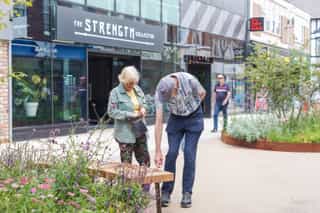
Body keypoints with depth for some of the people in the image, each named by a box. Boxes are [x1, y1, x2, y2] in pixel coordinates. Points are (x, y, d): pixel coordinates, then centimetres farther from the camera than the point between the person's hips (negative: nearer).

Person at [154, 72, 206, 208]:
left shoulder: (189, 80, -31)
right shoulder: (160, 92, -26)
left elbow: (202, 93, -6)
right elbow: (159, 122, -25)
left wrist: (191, 109, 0)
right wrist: (158, 151, -26)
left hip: (194, 118, -1)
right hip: (175, 119, 1)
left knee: (189, 154, -6)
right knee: (171, 154, -6)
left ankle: (187, 193, 4)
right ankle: (166, 192, 6)